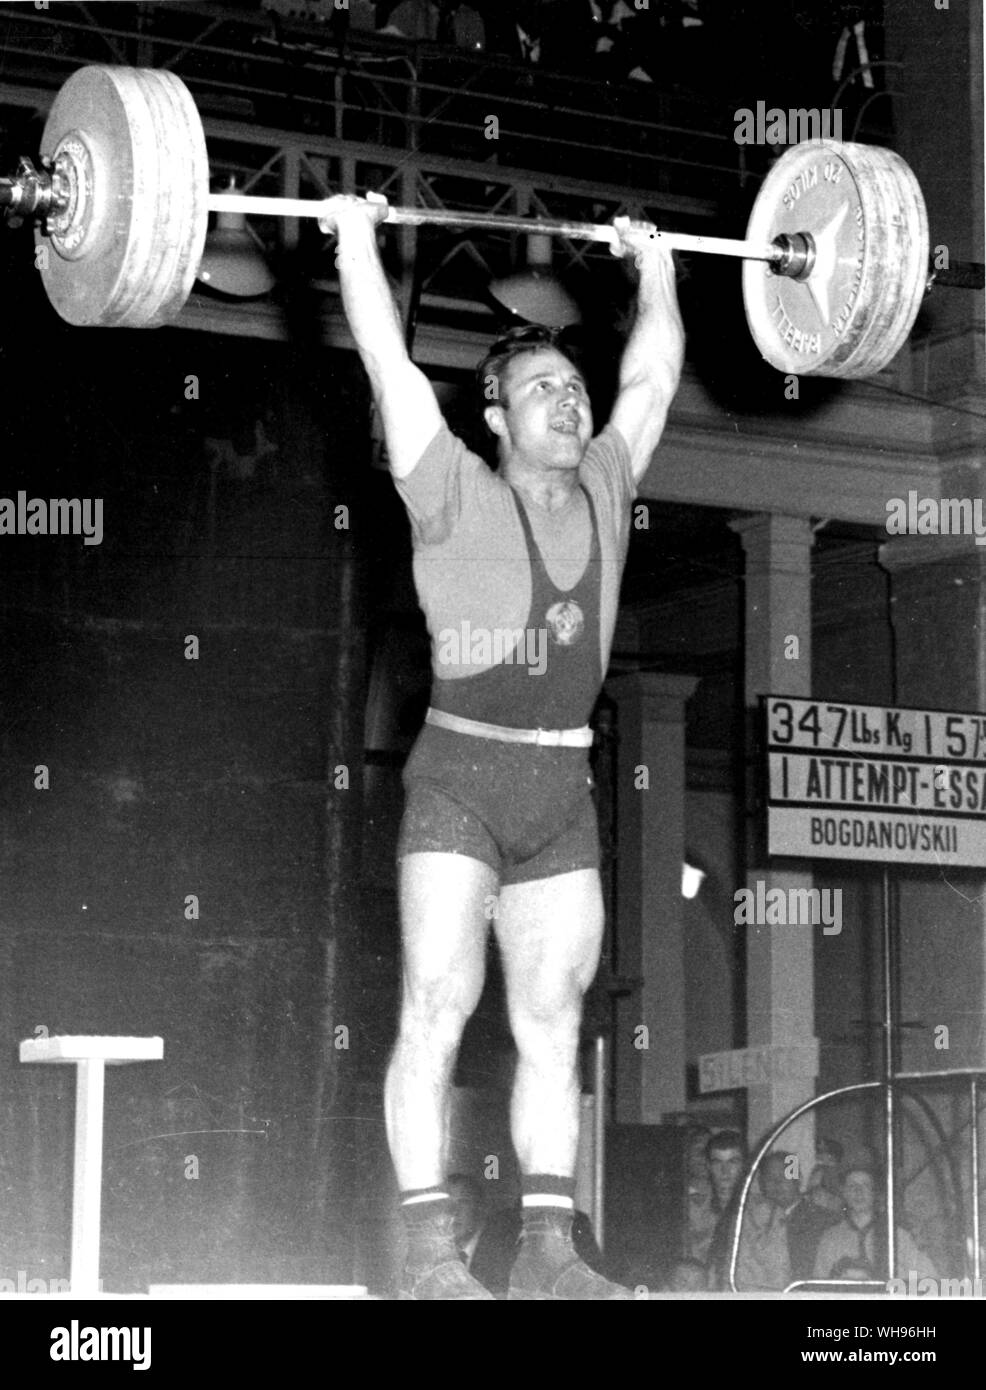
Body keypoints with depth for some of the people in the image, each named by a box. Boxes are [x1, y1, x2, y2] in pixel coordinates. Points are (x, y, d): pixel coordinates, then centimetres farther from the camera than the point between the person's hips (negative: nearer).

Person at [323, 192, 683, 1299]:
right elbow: (390, 366, -4)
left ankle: (548, 1250, 6)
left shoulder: (603, 492, 11)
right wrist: (354, 241, -2)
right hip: (461, 780, -5)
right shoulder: (456, 496, -3)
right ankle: (431, 1257, -11)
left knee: (552, 1022, 4)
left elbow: (652, 378, 22)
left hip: (563, 795, 6)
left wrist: (656, 270, 27)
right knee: (439, 1007, -10)